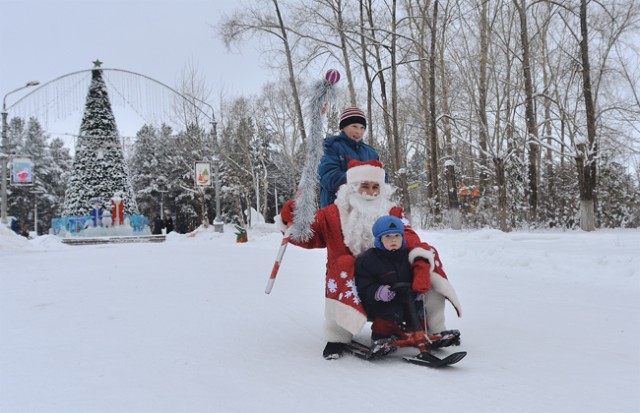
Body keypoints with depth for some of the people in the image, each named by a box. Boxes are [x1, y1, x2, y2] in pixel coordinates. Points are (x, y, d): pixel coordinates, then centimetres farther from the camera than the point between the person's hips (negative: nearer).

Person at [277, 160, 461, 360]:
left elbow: (406, 233, -7)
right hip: (353, 283, -3)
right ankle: (337, 337, -25)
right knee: (343, 263, -35)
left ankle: (434, 329, -7)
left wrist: (416, 249, -30)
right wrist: (290, 222, -24)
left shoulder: (392, 212, 10)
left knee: (427, 253, -9)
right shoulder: (334, 214, 3)